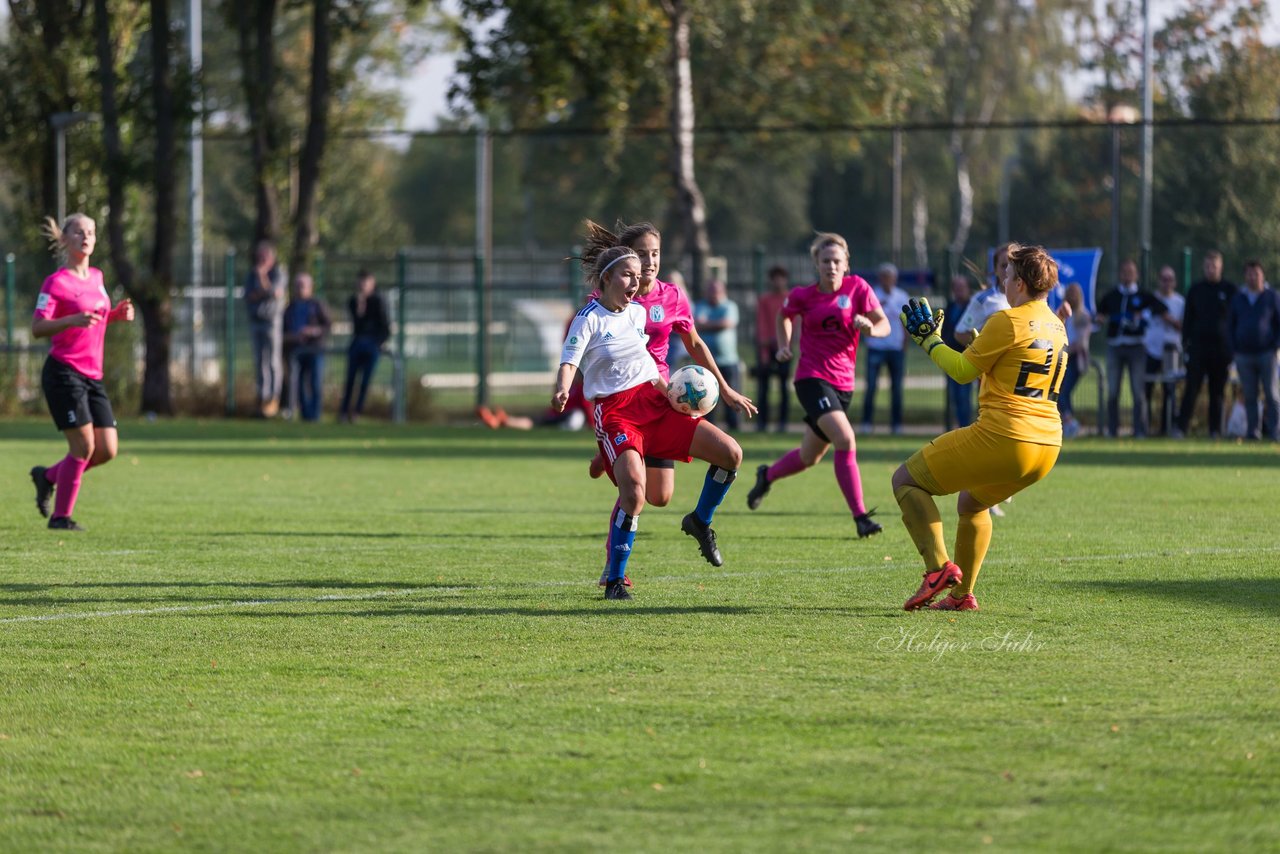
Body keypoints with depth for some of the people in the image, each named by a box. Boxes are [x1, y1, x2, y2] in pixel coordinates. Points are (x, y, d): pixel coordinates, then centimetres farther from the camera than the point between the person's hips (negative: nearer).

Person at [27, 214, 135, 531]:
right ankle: (60, 516, 1)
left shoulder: (96, 277, 14)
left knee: (107, 450, 2)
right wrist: (72, 320, -31)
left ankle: (48, 476, 24)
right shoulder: (56, 282, -9)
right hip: (64, 372, -7)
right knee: (84, 445, -12)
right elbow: (37, 328, -16)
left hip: (92, 376, 7)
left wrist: (116, 314, 8)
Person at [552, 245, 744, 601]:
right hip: (614, 410, -6)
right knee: (634, 489, -29)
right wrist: (562, 390, -40)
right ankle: (615, 580, -12)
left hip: (653, 401, 6)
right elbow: (569, 361, -20)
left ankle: (700, 523, 21)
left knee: (730, 453, -5)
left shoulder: (639, 313, 12)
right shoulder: (590, 319, -7)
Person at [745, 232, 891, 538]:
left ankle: (767, 476, 47)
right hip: (812, 378, -4)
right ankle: (860, 516, -22)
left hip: (843, 383, 4)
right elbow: (784, 316, 20)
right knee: (845, 439, -24)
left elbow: (884, 325, -3)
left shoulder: (857, 287, -1)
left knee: (810, 457, 15)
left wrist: (869, 327, -24)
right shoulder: (803, 296, -2)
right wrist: (785, 346, 5)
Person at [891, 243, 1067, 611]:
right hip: (1047, 445, 9)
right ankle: (962, 594, 29)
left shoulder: (1007, 321, -11)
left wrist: (929, 339, 9)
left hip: (1002, 438, -9)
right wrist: (981, 345, 35)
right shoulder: (1057, 327, 14)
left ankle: (939, 566, -12)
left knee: (906, 480, 3)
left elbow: (963, 371, -4)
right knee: (971, 502, 33)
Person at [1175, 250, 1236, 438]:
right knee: (1191, 389, -8)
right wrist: (1185, 344, 3)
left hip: (1221, 347, -1)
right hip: (1198, 345, 1)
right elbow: (1187, 319, 12)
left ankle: (1215, 430, 7)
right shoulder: (1196, 290, 10)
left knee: (1217, 391, 3)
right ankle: (1180, 428, -12)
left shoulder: (1230, 289, 6)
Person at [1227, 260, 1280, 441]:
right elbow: (1230, 325, 16)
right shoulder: (1238, 298, 11)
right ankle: (1251, 430, 5)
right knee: (1249, 395, 2)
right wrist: (1233, 349, 5)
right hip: (1243, 355, 2)